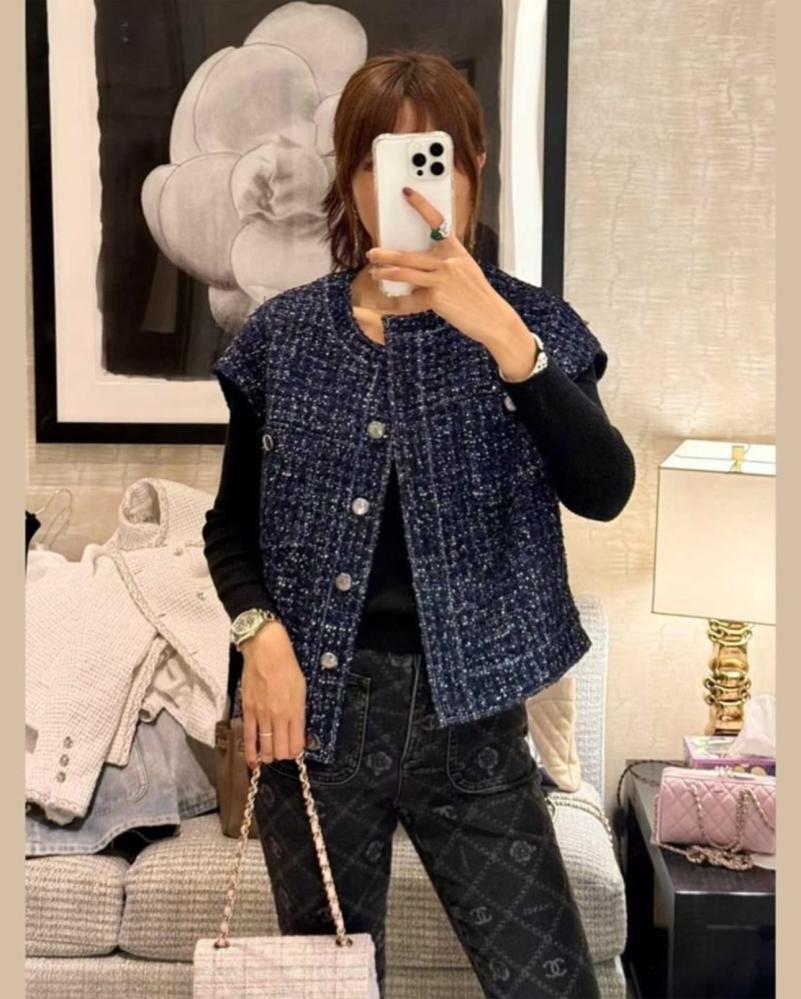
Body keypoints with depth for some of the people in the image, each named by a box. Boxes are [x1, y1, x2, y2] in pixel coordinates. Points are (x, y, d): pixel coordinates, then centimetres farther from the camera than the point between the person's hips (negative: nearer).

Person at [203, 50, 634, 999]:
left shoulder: (528, 323, -1)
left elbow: (603, 492, -17)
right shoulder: (283, 334, 1)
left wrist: (502, 336, -28)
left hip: (469, 716, -1)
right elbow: (231, 524, 8)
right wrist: (259, 631, -10)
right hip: (316, 707, 1)